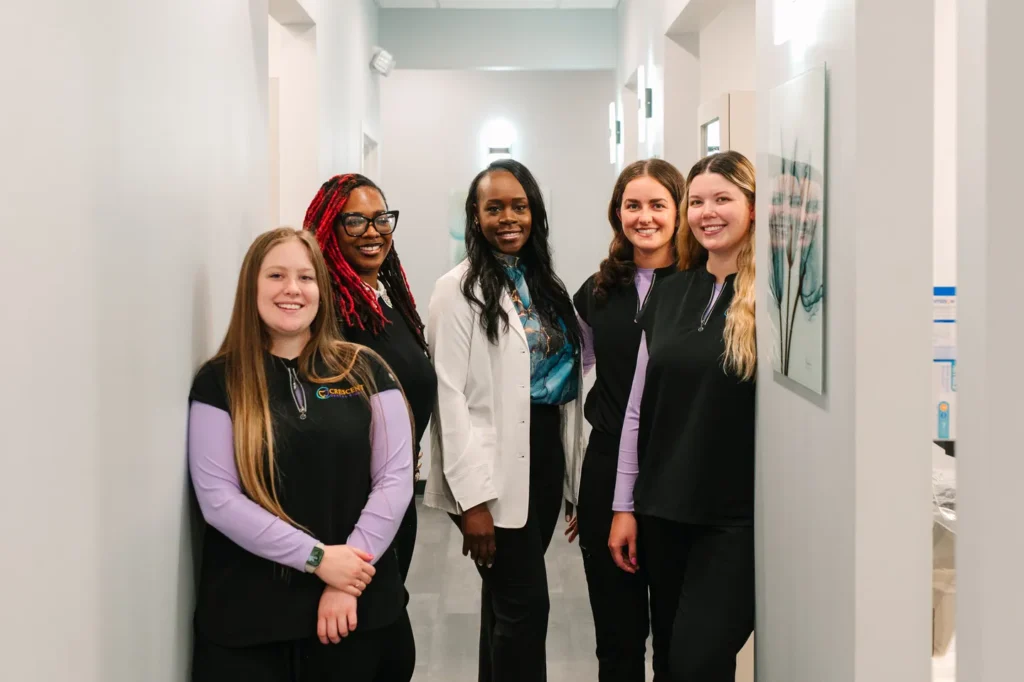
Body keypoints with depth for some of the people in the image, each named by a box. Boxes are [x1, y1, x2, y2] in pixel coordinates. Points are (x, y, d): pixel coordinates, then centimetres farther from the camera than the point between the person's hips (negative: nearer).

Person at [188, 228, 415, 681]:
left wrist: (347, 581, -10)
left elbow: (395, 478, -1)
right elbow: (217, 498, -7)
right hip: (248, 613, -1)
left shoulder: (365, 371, 4)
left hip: (357, 605, 1)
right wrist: (317, 557, -14)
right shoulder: (219, 381, 0)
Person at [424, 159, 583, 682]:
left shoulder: (545, 284, 11)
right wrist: (472, 498, -18)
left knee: (507, 596, 15)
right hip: (495, 469, -6)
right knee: (525, 603, -5)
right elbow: (450, 397, -14)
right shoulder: (459, 289, -9)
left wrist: (571, 466, 7)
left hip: (544, 457, 6)